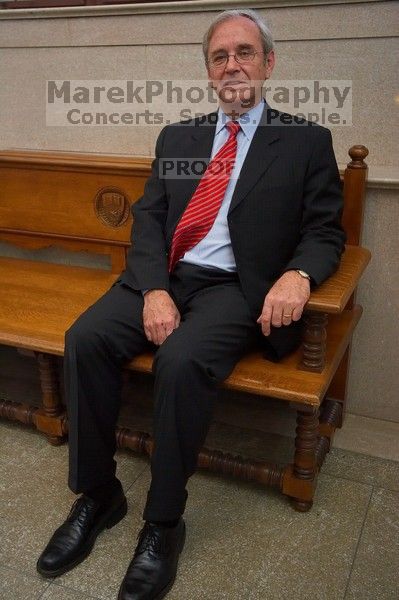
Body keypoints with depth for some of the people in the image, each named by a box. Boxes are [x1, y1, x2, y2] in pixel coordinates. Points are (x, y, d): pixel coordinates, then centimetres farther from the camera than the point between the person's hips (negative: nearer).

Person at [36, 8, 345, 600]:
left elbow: (325, 230, 4)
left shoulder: (308, 141, 8)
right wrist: (153, 290, -11)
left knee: (182, 360, -32)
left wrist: (297, 274, -20)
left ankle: (164, 522, -11)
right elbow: (147, 217, 8)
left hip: (234, 286, -3)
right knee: (85, 338, -21)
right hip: (163, 275, 4)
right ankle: (97, 494, -3)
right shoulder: (177, 136, 17)